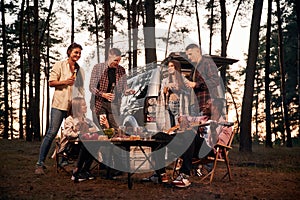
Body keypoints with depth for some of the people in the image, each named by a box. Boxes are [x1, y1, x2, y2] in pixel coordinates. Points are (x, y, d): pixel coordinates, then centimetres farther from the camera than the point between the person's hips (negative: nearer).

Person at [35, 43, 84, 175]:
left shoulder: (80, 70, 18)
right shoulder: (60, 65, 5)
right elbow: (51, 82, 1)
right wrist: (65, 82, -14)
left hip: (74, 106, 5)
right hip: (60, 104, -5)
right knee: (52, 132, -10)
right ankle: (40, 163, -6)